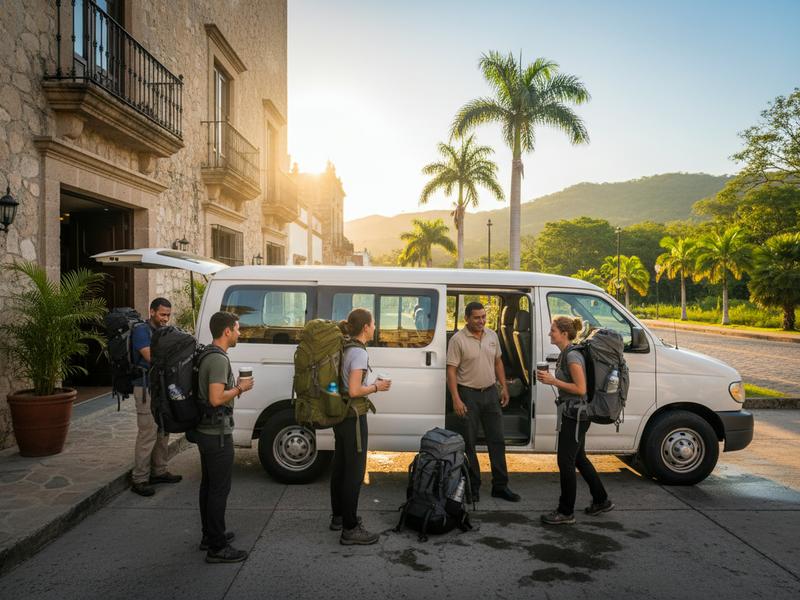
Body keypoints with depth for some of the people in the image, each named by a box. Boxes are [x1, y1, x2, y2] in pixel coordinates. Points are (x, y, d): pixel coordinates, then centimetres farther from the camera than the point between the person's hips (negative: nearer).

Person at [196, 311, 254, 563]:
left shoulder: (207, 355, 11)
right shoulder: (219, 359, -21)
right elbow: (216, 398, -28)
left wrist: (235, 385, 10)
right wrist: (240, 389, -14)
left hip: (205, 431, 10)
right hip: (217, 434, -10)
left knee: (209, 485, 18)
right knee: (219, 489, -3)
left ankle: (209, 535, 31)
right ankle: (217, 547, 3)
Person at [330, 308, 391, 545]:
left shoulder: (345, 349, 8)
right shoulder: (359, 353, -18)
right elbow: (354, 391, -24)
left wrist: (372, 384, 11)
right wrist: (376, 387, -10)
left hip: (340, 415, 10)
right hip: (353, 417, -10)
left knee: (340, 467, 19)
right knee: (355, 471, -2)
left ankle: (338, 516, 33)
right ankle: (350, 529, 4)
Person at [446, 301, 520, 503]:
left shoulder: (492, 336, 6)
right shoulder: (458, 339, -12)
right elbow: (451, 371, -13)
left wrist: (504, 388, 11)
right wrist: (456, 399, -19)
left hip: (490, 392, 5)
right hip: (468, 395, -5)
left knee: (497, 440, 8)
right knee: (469, 442, 4)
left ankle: (500, 486, 17)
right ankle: (473, 487, 15)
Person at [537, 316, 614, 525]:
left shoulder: (572, 356, -19)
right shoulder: (564, 354, 11)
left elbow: (580, 389, -21)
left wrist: (553, 381, -19)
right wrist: (549, 379, 4)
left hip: (576, 415, -10)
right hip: (572, 414, 10)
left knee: (565, 461, -4)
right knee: (578, 459, 19)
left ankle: (566, 512, 7)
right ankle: (601, 501, 33)